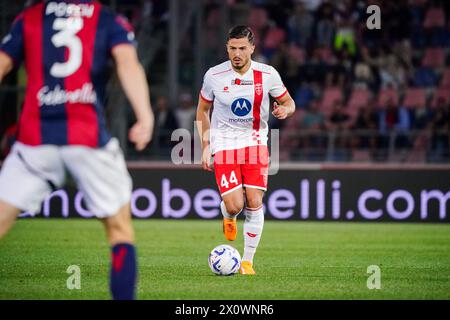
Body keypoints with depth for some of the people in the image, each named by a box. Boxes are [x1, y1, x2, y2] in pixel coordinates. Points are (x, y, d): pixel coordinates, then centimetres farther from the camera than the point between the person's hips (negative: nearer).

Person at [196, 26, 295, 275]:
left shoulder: (268, 75, -6)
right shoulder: (214, 76, -7)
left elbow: (289, 102, 7)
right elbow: (202, 110, 8)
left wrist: (284, 109, -18)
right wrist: (205, 147, 3)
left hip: (255, 142, 1)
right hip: (224, 143, -1)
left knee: (254, 203, -10)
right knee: (234, 205, -13)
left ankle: (248, 261, 3)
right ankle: (228, 217, 27)